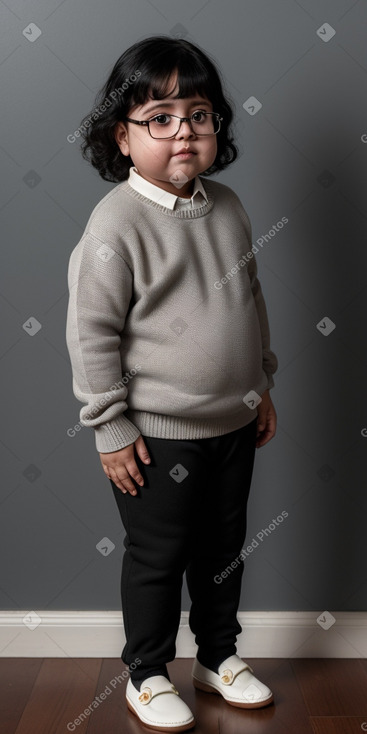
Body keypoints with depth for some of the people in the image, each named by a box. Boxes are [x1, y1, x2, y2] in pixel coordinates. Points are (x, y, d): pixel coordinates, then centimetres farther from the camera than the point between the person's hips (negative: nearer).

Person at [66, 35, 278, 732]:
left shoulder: (227, 206, 3)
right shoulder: (117, 222, -17)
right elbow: (90, 331, -15)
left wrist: (262, 384, 15)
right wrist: (111, 427, -13)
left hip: (234, 422, 6)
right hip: (158, 435, -6)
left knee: (224, 545, 20)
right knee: (157, 557, 10)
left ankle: (219, 655, 42)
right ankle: (147, 674, 34)